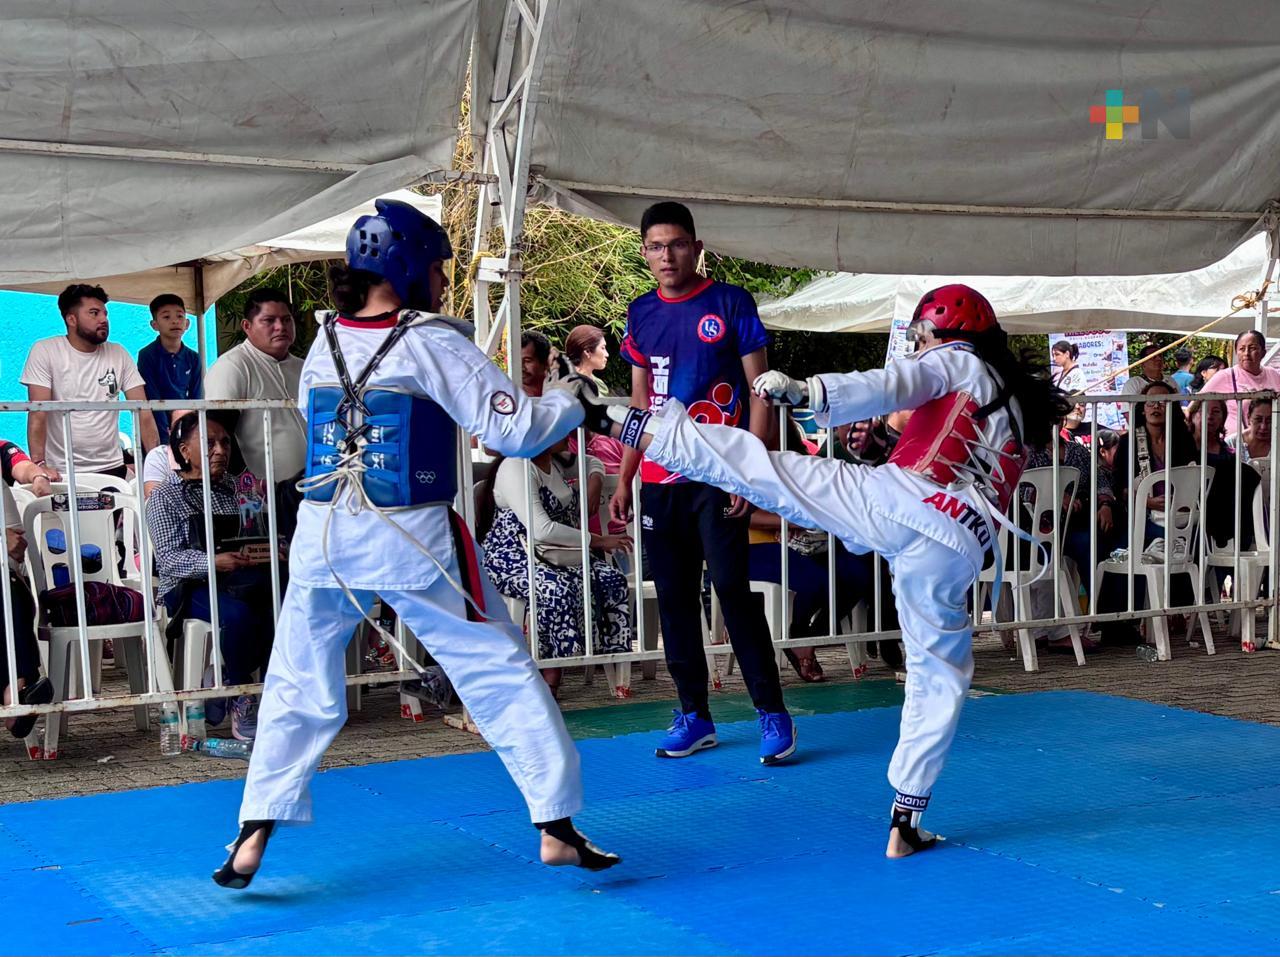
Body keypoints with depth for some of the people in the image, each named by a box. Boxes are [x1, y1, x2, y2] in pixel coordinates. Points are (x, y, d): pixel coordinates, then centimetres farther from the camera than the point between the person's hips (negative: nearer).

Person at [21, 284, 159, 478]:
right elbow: (38, 414, -11)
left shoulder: (118, 354, 6)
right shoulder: (44, 351, -4)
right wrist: (39, 464, -23)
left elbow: (143, 411, 1)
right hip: (61, 472, -3)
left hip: (111, 468, 3)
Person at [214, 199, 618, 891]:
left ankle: (252, 840, 9)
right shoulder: (433, 342, -9)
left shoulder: (325, 342, 5)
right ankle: (556, 828, 9)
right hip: (412, 542, -4)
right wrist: (569, 404, 7)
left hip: (322, 535, 4)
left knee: (299, 688, 14)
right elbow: (515, 430, -12)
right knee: (502, 674, 7)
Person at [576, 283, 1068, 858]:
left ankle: (613, 421, -4)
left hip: (897, 503, -5)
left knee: (744, 457, -2)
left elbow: (890, 386, -8)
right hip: (957, 549, 5)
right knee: (938, 679, 16)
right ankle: (906, 823, 19)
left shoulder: (957, 363, 12)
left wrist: (803, 392, -21)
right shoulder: (1019, 405, 33)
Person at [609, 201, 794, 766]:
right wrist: (624, 480, 14)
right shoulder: (641, 315, 11)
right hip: (659, 481, 5)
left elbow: (759, 390, -3)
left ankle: (773, 715, 0)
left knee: (732, 590, -9)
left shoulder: (730, 304, -3)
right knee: (674, 598, 7)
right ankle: (694, 715, 17)